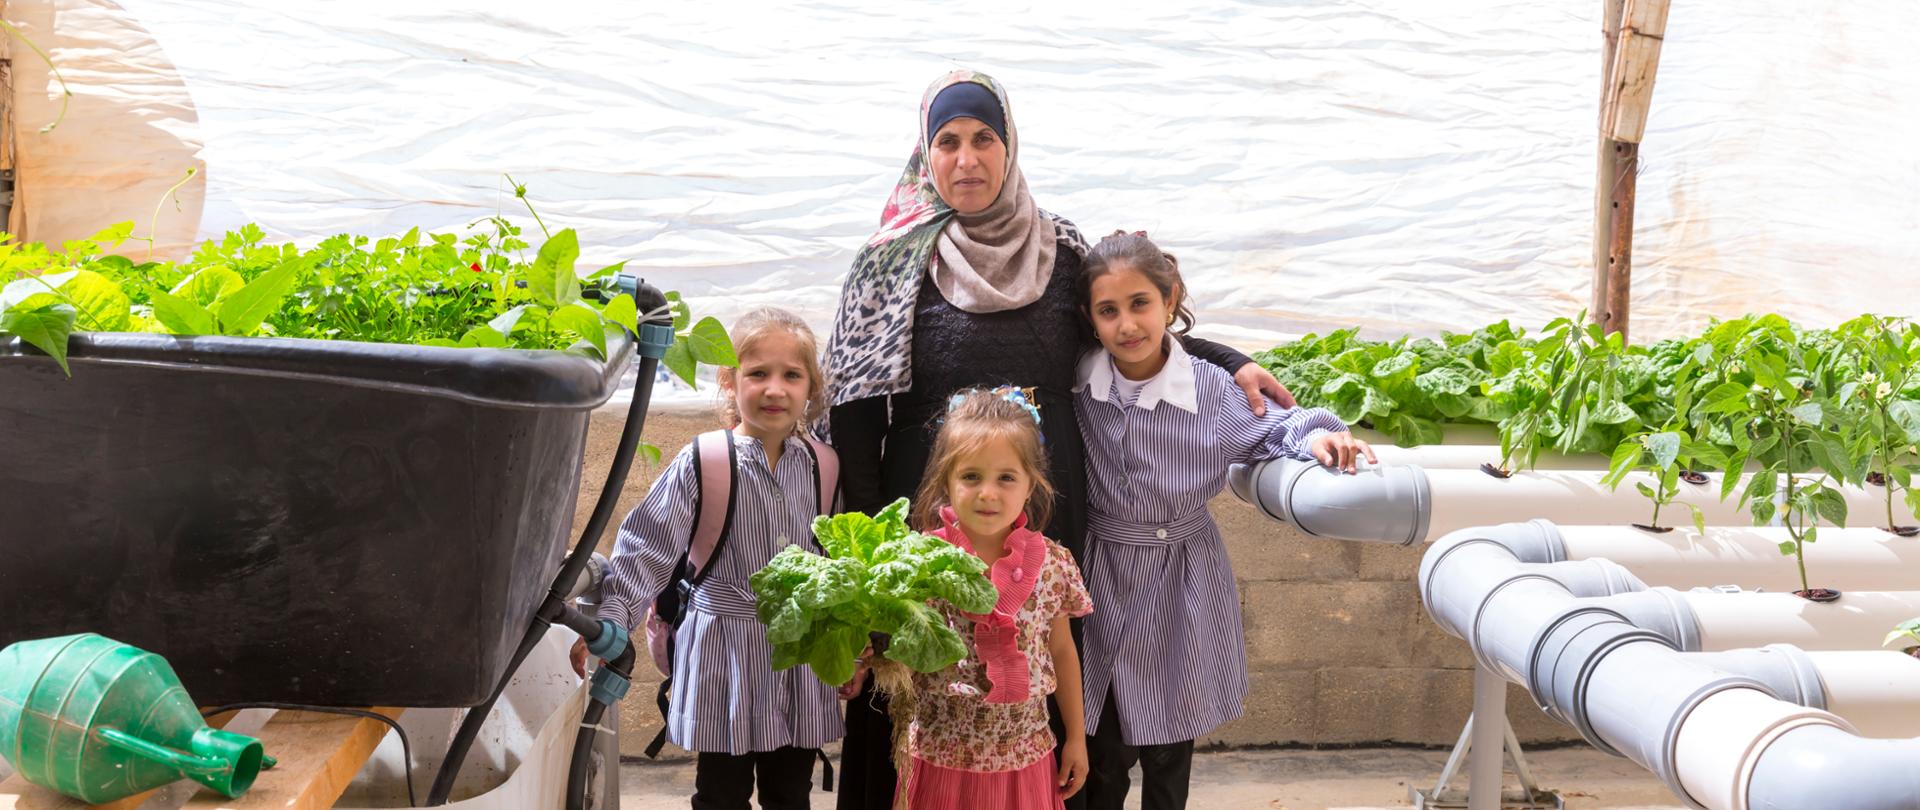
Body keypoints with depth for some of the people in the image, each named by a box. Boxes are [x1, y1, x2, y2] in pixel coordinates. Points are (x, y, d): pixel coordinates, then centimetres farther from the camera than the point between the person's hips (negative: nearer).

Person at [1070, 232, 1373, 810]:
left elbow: (1269, 432, 2)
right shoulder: (1078, 384, -10)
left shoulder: (1209, 389, -13)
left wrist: (1314, 437, -18)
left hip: (1180, 585, 0)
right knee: (1103, 753, 8)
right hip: (1100, 579, 0)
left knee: (1170, 753, 15)